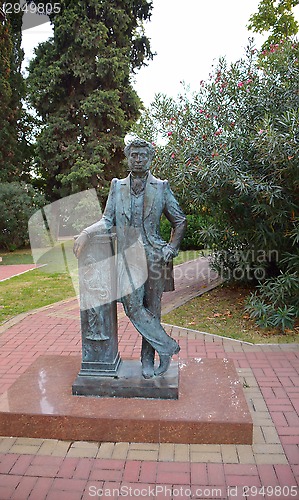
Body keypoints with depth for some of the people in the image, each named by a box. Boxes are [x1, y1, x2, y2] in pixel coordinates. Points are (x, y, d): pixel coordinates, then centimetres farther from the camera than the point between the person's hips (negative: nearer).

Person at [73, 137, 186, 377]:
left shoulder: (161, 187, 5)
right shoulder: (117, 186, 10)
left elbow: (180, 221, 12)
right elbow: (108, 221, 5)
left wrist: (171, 248, 2)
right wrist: (86, 233, -13)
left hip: (153, 257, -1)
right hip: (128, 257, 2)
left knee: (151, 309, 4)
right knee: (133, 307, -7)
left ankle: (148, 360, 21)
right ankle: (168, 345, 13)